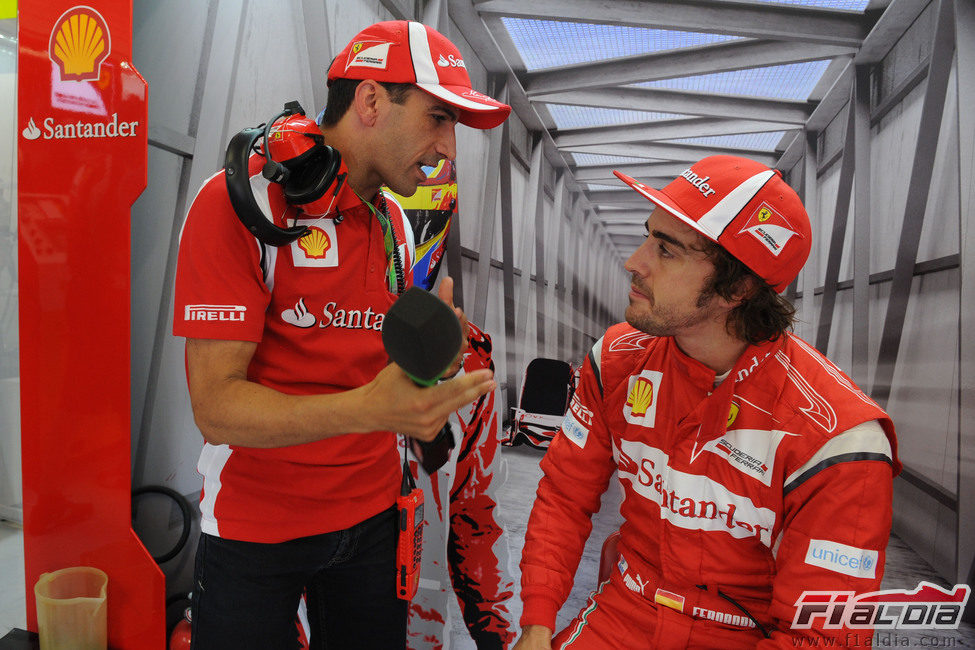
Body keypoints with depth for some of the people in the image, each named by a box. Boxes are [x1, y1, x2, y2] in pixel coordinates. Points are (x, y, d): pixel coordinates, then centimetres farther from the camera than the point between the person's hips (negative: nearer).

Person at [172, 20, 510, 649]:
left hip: (372, 516, 6)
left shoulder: (394, 221, 6)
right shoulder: (240, 201, -16)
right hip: (254, 526, -5)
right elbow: (216, 406, -23)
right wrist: (367, 409, -38)